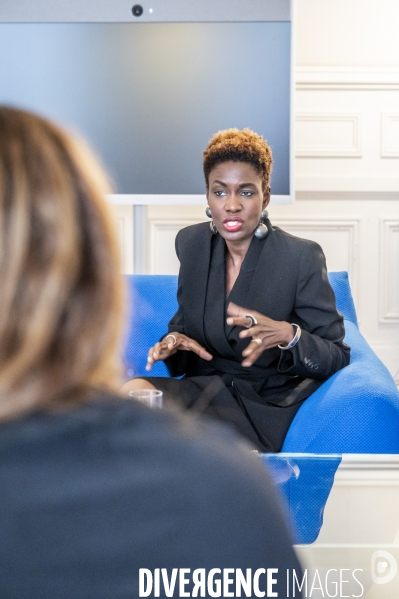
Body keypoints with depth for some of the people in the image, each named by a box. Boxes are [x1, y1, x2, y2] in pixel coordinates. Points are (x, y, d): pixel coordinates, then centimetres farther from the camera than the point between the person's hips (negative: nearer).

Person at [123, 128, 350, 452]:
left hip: (265, 408, -5)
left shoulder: (302, 257, -11)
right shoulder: (191, 243, 4)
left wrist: (287, 335, -29)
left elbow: (336, 357, -9)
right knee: (133, 391, -27)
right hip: (205, 387, 5)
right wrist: (175, 342, -9)